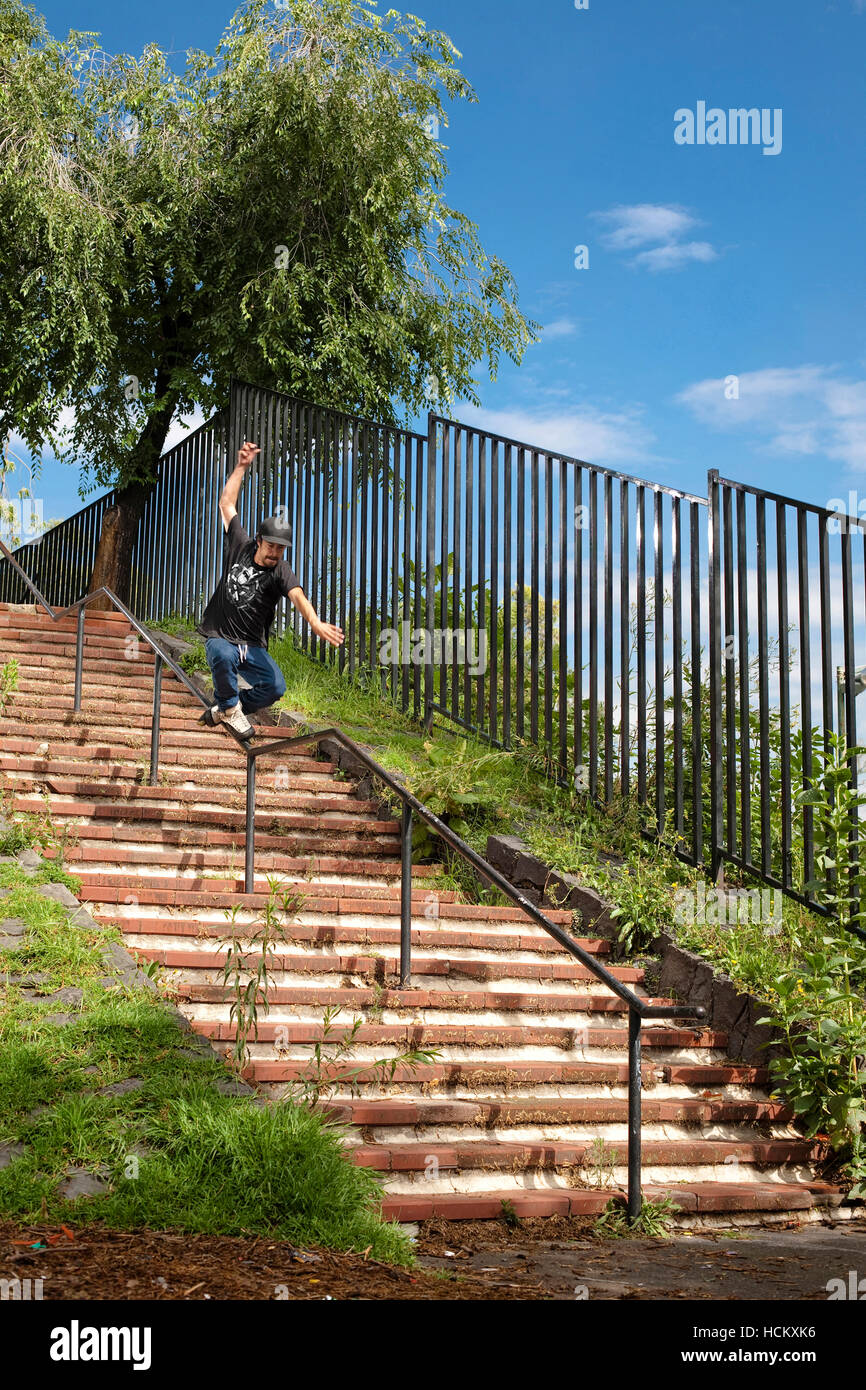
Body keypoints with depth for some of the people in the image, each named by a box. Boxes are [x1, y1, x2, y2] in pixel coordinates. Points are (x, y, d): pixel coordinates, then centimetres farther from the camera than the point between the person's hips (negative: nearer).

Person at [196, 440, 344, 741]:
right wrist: (241, 467, -1)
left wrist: (315, 622, -48)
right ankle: (230, 707, -7)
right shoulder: (240, 547, -1)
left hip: (252, 647, 0)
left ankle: (222, 711, 3)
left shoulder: (281, 572, -8)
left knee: (275, 687, -21)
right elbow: (227, 504, 4)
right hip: (219, 636, 0)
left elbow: (297, 595, -29)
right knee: (224, 655, -36)